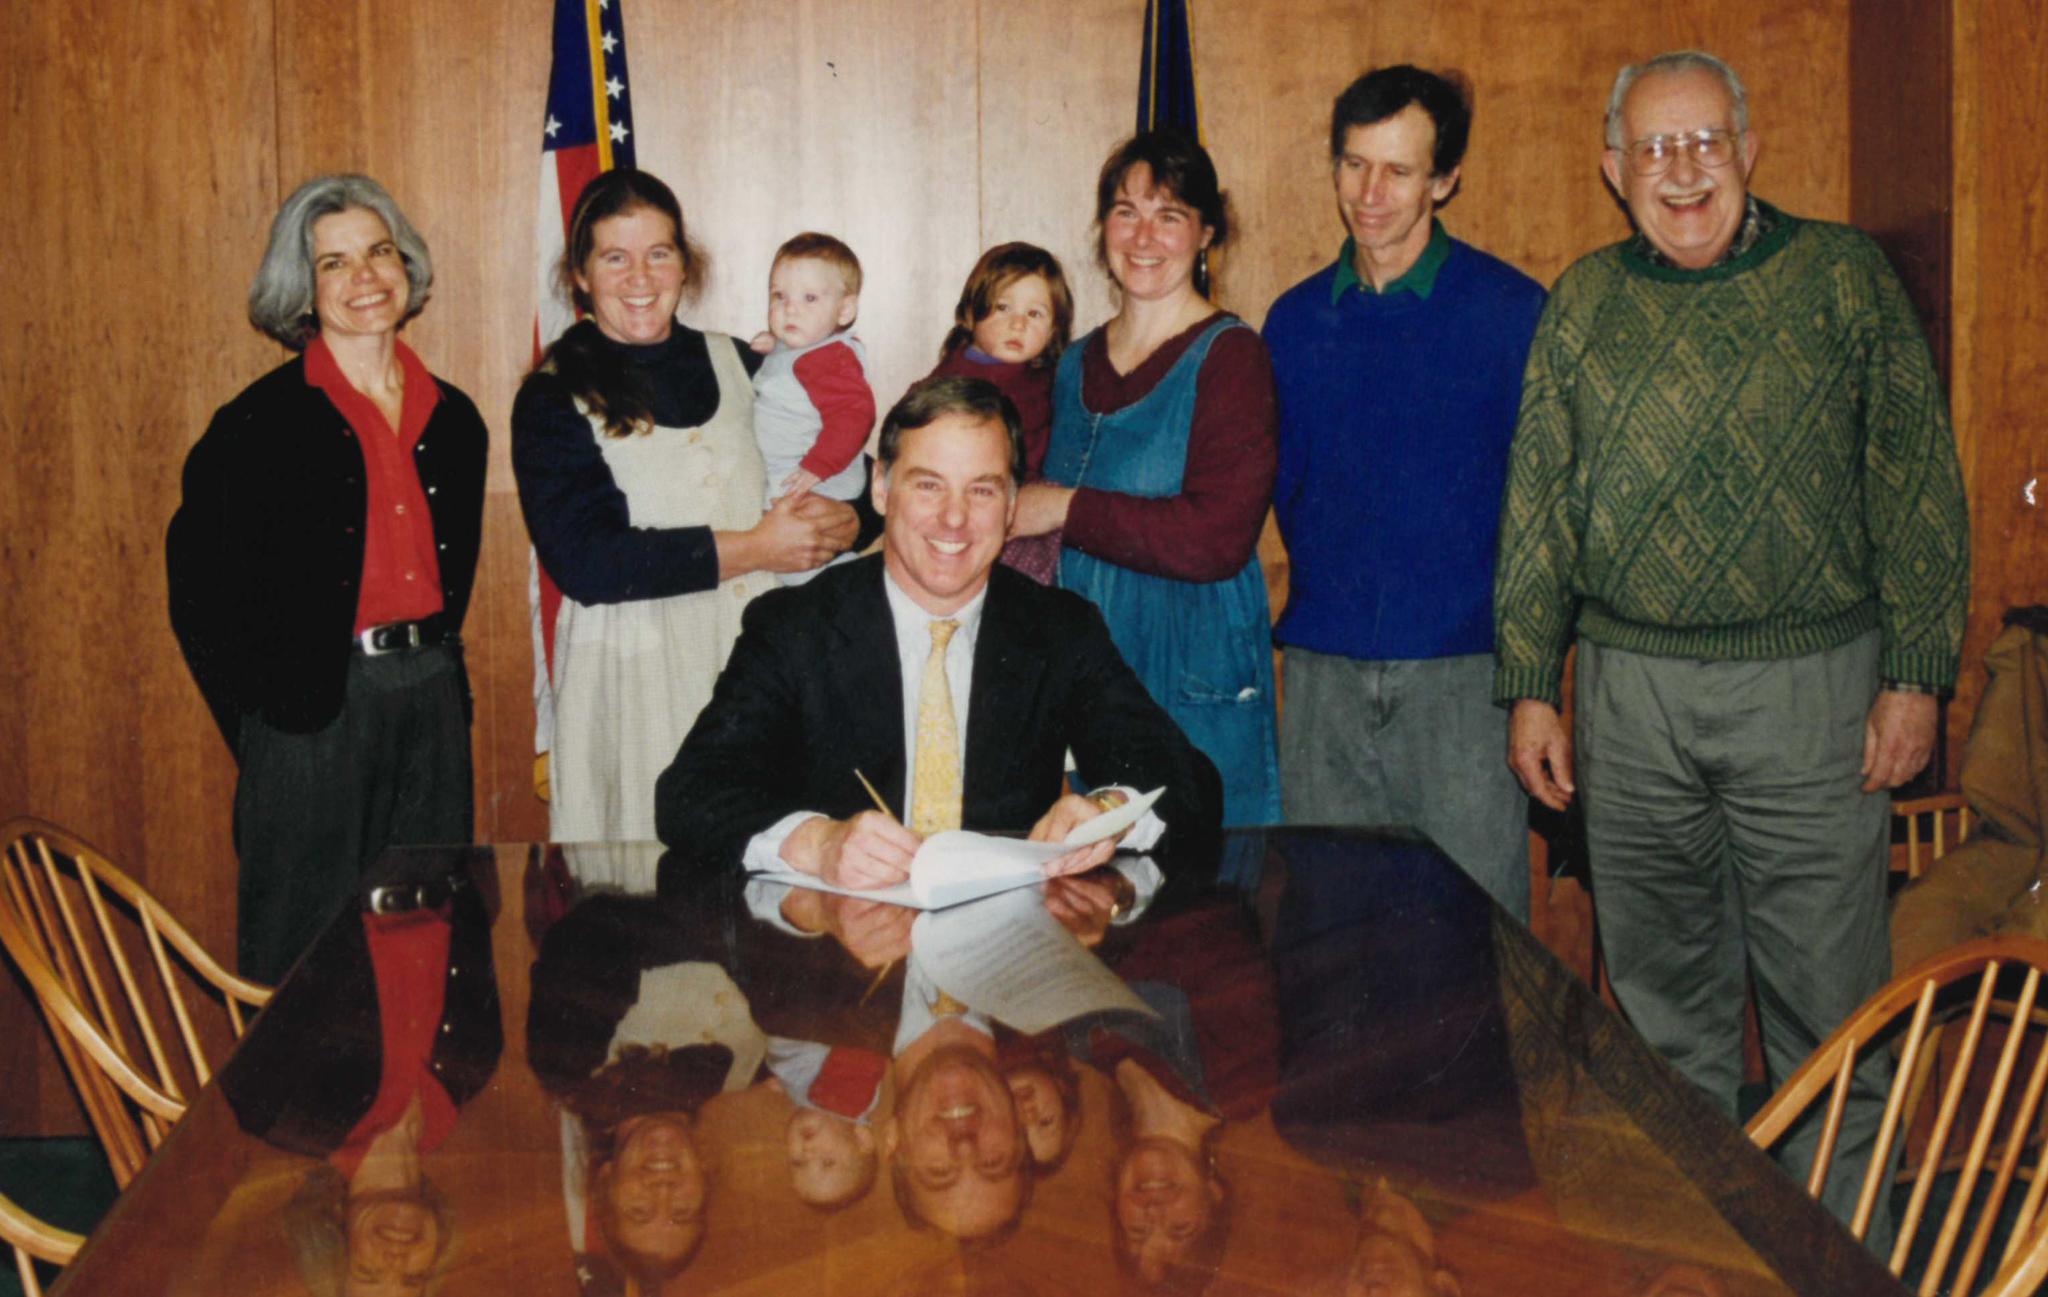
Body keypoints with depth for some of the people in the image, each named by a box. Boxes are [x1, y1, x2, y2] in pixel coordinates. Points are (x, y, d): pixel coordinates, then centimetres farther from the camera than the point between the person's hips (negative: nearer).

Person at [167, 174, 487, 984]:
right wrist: (260, 717, -6)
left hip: (432, 700, 5)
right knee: (305, 967, 2)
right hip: (315, 707, -5)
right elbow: (202, 590, -5)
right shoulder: (262, 424, -7)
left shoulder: (451, 417, 9)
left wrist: (431, 662, 12)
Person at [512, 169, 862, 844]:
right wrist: (751, 549, -11)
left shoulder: (737, 364, 12)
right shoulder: (553, 397, 0)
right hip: (633, 673, -3)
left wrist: (841, 524, -8)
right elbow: (584, 562, -12)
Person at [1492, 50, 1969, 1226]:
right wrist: (1531, 686, 7)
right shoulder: (1584, 302, 9)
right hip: (1630, 696, 3)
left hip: (1810, 687, -2)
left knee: (1826, 1000, 3)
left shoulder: (1842, 277, 1)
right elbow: (1539, 502, 11)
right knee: (1666, 1000, 12)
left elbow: (1918, 482, 1)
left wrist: (1917, 674, -5)